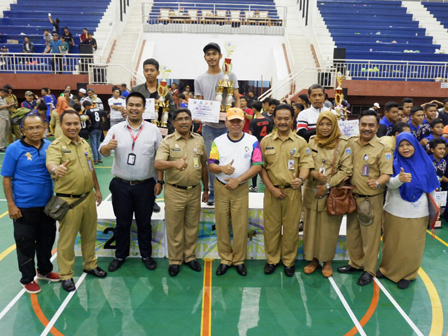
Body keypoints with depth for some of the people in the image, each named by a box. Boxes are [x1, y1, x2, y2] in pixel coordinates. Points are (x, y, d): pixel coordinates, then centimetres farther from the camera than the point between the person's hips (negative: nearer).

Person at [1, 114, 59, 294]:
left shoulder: (50, 146, -1)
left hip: (48, 204, 4)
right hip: (24, 206, -4)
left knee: (47, 239, 17)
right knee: (26, 243, 9)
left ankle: (44, 270, 38)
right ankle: (28, 279, 27)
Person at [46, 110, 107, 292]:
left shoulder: (85, 143, 9)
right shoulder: (56, 146, -11)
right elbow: (50, 162, -32)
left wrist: (97, 189, 20)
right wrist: (55, 169, -55)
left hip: (88, 197, 6)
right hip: (68, 200, -6)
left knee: (89, 234, 18)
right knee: (67, 238, 5)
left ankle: (90, 265, 38)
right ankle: (66, 275, 21)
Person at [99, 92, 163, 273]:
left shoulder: (153, 130, -1)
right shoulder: (116, 129, 0)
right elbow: (102, 152, -6)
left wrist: (160, 181, -1)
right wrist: (108, 146, -30)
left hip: (145, 185, 0)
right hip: (121, 185, 1)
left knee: (144, 223, 13)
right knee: (122, 222, 14)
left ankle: (146, 255, 30)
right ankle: (120, 255, 32)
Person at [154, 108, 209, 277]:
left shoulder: (199, 140, 6)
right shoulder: (168, 141, -6)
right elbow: (158, 164, -20)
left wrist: (206, 189, 14)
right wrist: (174, 163, -40)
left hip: (194, 191, 3)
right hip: (174, 191, -3)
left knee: (192, 226, 14)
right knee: (174, 228, 8)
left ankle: (189, 256, 32)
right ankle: (175, 260, 24)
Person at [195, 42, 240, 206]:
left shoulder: (230, 76, 5)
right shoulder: (199, 80, 10)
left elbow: (237, 99, 4)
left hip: (227, 125, -1)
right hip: (208, 126, 2)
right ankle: (213, 192, 19)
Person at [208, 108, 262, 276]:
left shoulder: (252, 141, -3)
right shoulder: (218, 141, 2)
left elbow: (257, 166, -7)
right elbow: (211, 165, 1)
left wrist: (238, 180, -15)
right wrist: (222, 168, -22)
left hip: (241, 189, -1)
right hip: (221, 188, 2)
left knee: (240, 226, 3)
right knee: (222, 225, 7)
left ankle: (239, 260, 20)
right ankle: (225, 259, 22)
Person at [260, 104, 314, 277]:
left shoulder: (301, 142, 3)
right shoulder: (266, 141, 4)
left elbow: (305, 164, -2)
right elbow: (262, 167, 3)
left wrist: (301, 179, -24)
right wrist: (272, 188, -7)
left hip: (293, 191, 0)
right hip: (272, 191, 1)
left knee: (291, 227, 7)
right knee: (271, 227, 9)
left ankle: (289, 260, 25)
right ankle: (272, 259, 26)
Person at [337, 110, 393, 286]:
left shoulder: (383, 149, -11)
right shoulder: (351, 143, 3)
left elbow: (387, 173, -17)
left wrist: (378, 183, -37)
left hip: (372, 199, -5)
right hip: (352, 196, 5)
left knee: (370, 235, 6)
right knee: (352, 233, 17)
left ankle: (369, 270, 23)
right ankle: (356, 262, 37)